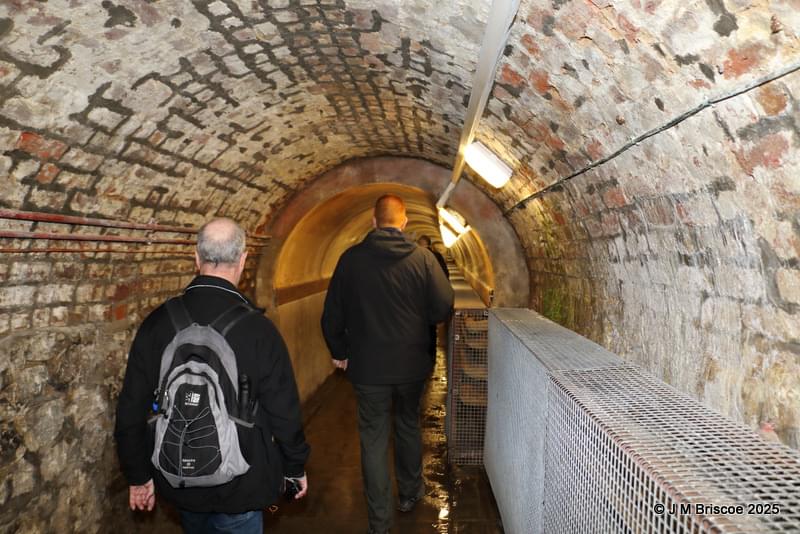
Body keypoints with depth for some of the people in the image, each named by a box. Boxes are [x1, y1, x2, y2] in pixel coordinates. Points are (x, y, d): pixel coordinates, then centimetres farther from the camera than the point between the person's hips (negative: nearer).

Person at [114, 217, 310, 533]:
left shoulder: (157, 323, -9)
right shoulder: (258, 329, -20)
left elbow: (131, 410, -2)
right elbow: (283, 412, -14)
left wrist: (139, 475, 12)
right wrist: (296, 467, 3)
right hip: (240, 485, -4)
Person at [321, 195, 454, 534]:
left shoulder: (351, 258, -7)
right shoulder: (422, 257, -9)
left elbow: (332, 315, -2)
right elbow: (443, 308, -9)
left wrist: (339, 352, 13)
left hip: (367, 366, -1)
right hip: (413, 363, 1)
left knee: (373, 439, 8)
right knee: (408, 427, 22)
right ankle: (409, 493, 40)